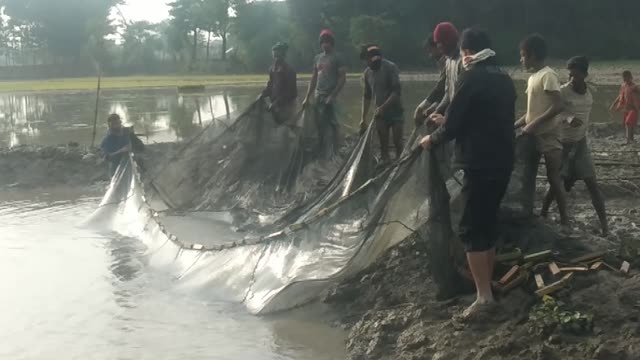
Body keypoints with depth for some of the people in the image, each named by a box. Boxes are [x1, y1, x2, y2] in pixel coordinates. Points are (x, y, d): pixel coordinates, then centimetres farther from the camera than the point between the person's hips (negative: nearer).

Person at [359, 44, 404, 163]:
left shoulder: (390, 68, -13)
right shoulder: (367, 73, 4)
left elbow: (397, 92, -18)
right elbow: (367, 96, 12)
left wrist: (382, 107, -24)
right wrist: (363, 118, 9)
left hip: (395, 112, -5)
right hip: (380, 113, 5)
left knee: (398, 143, -5)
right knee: (384, 146, 4)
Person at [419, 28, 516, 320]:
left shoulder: (472, 77, -13)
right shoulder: (504, 79, 13)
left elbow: (453, 125, -12)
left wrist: (431, 139, 9)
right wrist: (446, 123, 29)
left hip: (481, 164, -8)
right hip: (503, 162, 9)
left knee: (471, 229, -4)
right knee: (488, 224, 17)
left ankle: (483, 295, -6)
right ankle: (486, 282, 25)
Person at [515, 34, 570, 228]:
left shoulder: (548, 75, -14)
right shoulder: (532, 77, 13)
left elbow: (559, 105, -22)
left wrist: (534, 124, -23)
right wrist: (515, 125, 10)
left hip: (548, 136, -9)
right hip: (532, 136, 9)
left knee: (554, 179, -3)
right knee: (527, 178, 8)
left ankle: (564, 221, 7)